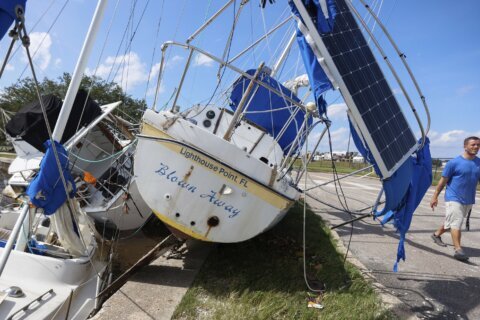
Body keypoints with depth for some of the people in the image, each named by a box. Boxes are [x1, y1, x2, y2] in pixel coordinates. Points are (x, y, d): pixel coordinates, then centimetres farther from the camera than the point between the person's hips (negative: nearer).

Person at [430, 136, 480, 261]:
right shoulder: (454, 162, -9)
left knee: (452, 222, 19)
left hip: (469, 200, 6)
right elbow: (443, 181, -6)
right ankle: (458, 250, -8)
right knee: (456, 223, -10)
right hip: (454, 198, -6)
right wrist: (435, 197, -6)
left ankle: (436, 235, 39)